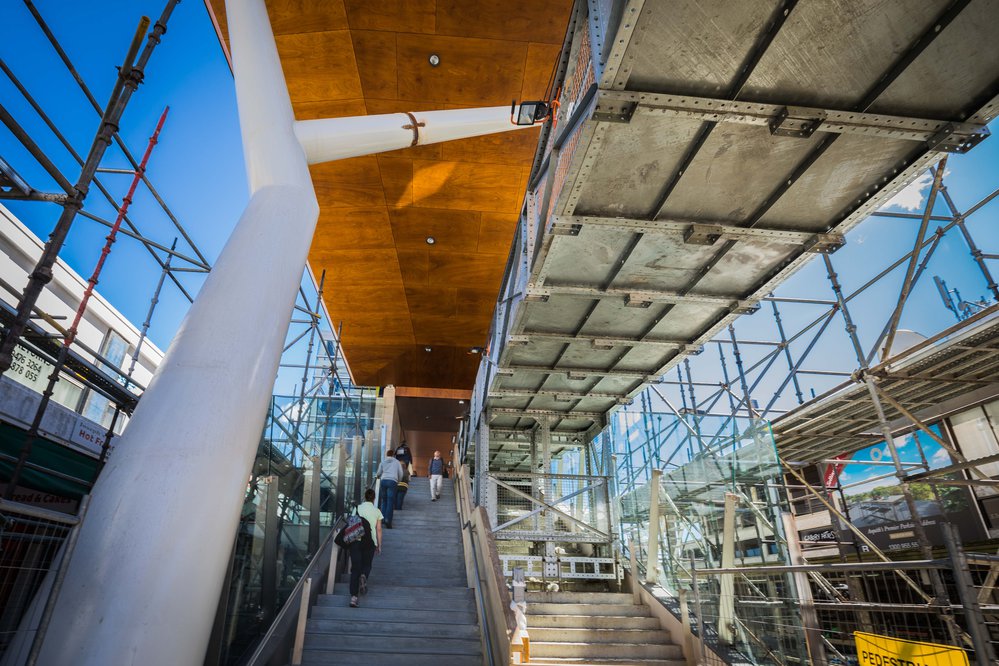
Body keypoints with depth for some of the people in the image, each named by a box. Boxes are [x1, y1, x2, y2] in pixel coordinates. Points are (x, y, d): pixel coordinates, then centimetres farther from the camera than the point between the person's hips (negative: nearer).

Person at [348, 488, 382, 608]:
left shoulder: (358, 508, 4)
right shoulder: (377, 511, 4)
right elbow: (378, 530, 4)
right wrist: (379, 545, 12)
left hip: (355, 540, 0)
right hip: (369, 541, 0)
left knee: (355, 568, 4)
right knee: (367, 565, 19)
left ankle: (353, 596, -8)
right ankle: (364, 576, -16)